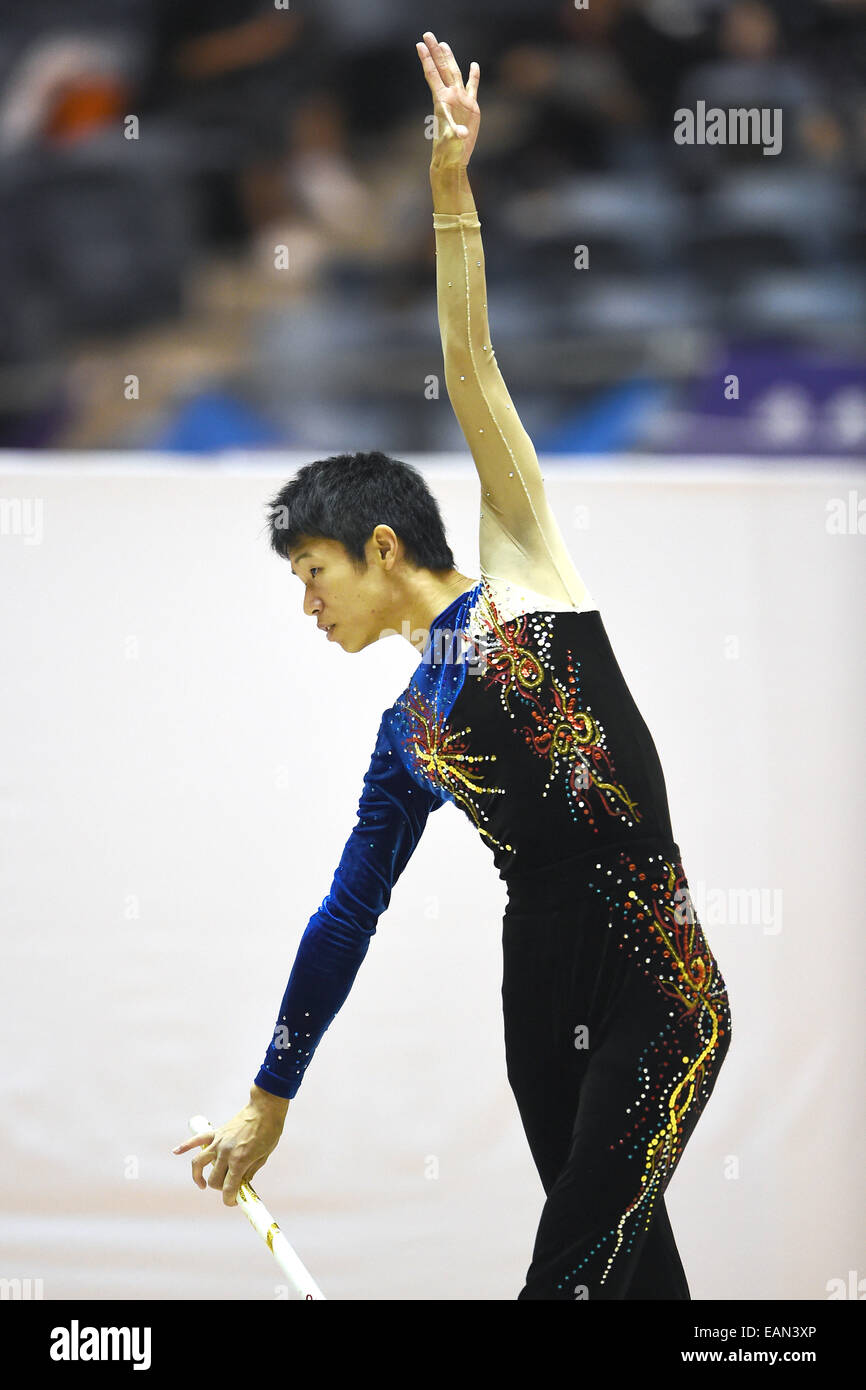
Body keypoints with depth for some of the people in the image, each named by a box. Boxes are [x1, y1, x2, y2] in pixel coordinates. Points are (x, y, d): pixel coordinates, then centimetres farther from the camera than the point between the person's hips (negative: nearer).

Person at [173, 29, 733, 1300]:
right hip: (546, 998, 6)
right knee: (631, 1266, 6)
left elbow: (472, 375, 0)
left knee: (573, 1278, -10)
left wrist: (452, 193, -4)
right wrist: (270, 1100, 27)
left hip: (658, 996, -6)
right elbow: (347, 917, 23)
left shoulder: (524, 579, 5)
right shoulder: (406, 735, 18)